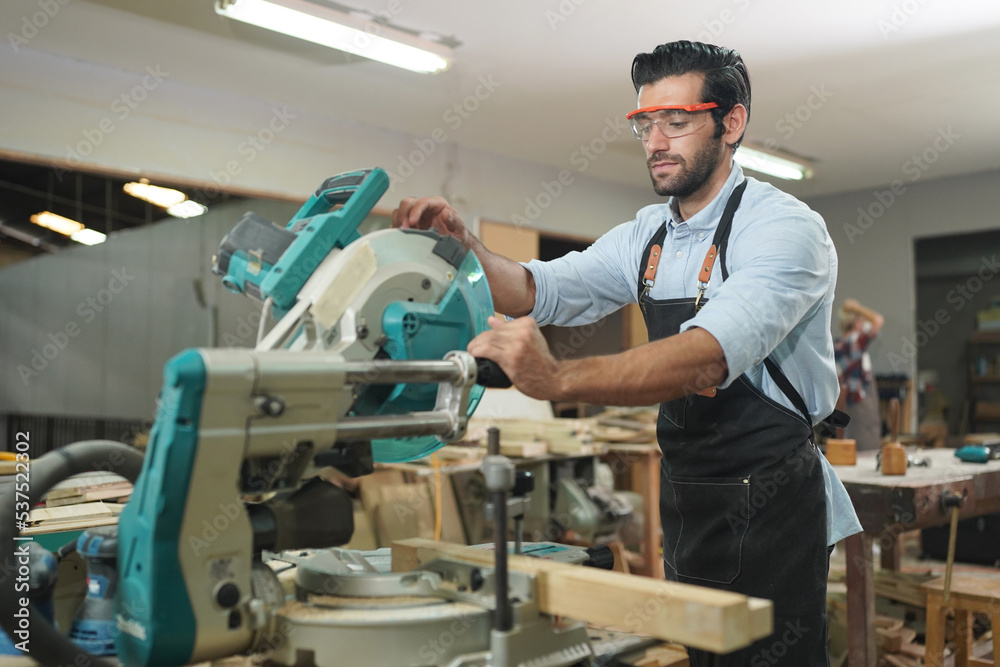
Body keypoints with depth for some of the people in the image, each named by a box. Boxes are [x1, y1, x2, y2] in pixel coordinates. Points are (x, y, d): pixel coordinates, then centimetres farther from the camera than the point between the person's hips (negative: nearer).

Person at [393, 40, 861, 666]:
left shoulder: (785, 227, -17)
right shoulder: (648, 234, 7)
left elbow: (710, 355, -34)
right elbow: (541, 291, 5)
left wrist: (559, 378, -47)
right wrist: (465, 245, -15)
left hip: (769, 505, -6)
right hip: (685, 496, 7)